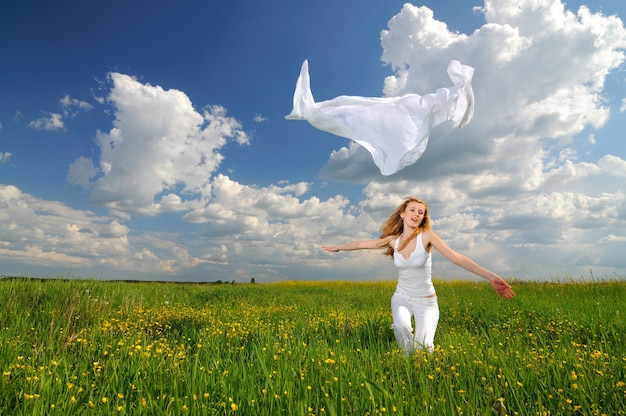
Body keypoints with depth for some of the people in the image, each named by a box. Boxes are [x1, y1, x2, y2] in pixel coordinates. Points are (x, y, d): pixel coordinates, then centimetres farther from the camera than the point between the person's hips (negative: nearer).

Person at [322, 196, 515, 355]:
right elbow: (362, 244, 6)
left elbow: (456, 257, -24)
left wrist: (491, 276, -34)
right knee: (401, 327, -30)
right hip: (402, 297, 2)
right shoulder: (393, 240, -5)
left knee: (424, 345, -18)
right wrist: (337, 247, 16)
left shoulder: (427, 235, -15)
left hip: (426, 301, -2)